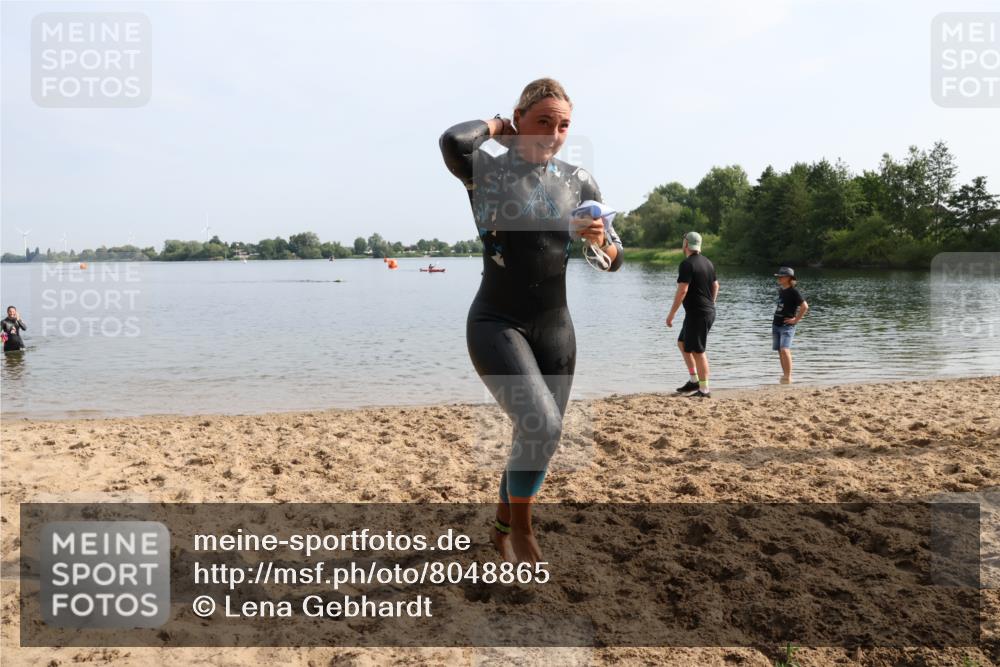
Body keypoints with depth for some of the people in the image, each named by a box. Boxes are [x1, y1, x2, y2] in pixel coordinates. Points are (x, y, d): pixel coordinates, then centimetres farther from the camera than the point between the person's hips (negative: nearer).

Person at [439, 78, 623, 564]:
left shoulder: (577, 182, 5)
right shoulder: (486, 170, -5)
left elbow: (614, 260, 8)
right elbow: (452, 140, -29)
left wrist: (599, 239, -15)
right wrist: (494, 125, -8)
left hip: (555, 327, 5)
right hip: (495, 323, -5)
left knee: (537, 434, 10)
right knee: (542, 424, -23)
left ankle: (502, 528, 36)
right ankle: (521, 528, 3)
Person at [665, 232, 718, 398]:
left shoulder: (687, 264, -16)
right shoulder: (707, 262, 12)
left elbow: (682, 291, -21)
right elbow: (715, 286, 18)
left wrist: (671, 314, -15)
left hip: (696, 313, -9)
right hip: (708, 311, 9)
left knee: (698, 351, -3)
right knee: (683, 343, 19)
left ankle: (704, 390, 2)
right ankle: (694, 380, 20)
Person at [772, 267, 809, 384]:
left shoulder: (794, 291, -11)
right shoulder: (780, 290, 13)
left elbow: (805, 306, -17)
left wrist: (796, 319, -13)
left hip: (787, 325, -8)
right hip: (776, 324, 8)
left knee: (785, 350, -18)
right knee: (780, 351, 9)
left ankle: (788, 377, -14)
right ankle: (785, 374, 16)